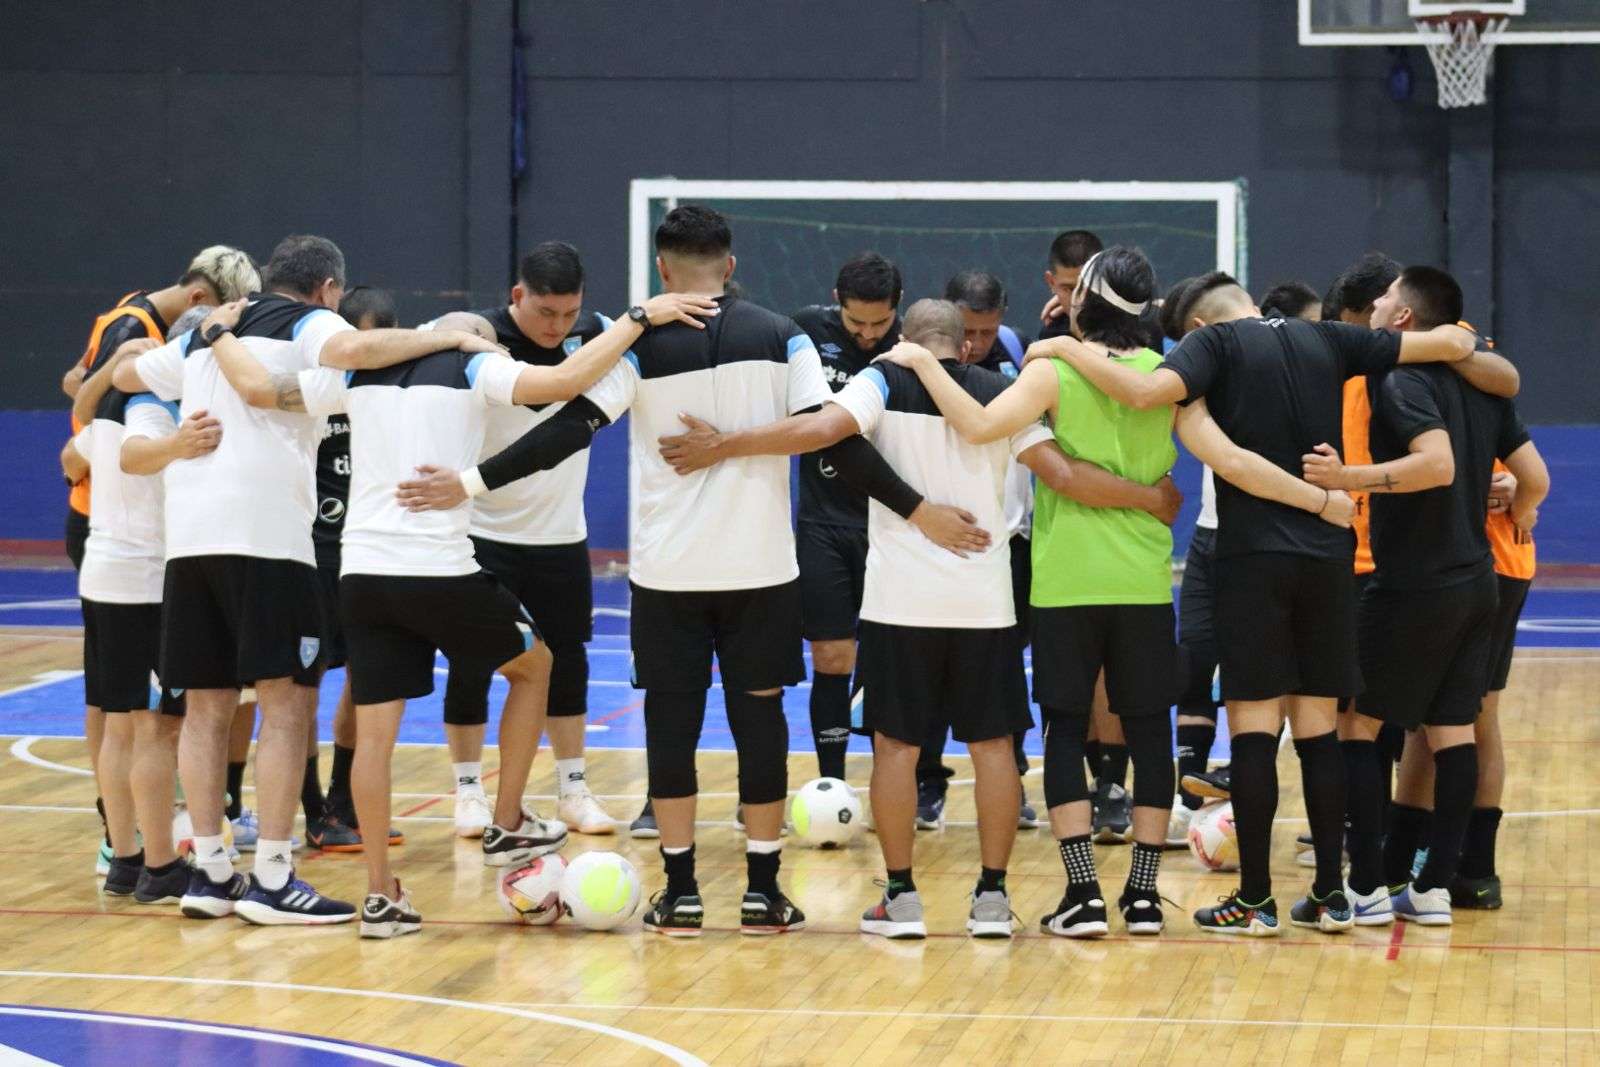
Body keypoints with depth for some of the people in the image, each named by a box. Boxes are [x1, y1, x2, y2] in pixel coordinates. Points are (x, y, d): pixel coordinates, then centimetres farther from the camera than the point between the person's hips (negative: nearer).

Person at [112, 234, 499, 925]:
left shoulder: (204, 337, 25)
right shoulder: (307, 324, 5)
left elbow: (124, 375, 38)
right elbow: (354, 348, -18)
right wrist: (450, 338, -10)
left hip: (187, 531, 7)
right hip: (264, 532, -7)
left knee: (207, 706, 11)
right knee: (288, 701, -3)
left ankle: (210, 872, 13)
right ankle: (271, 880, -6)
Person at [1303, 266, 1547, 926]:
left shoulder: (1402, 380, -13)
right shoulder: (1480, 384, 11)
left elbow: (1437, 463, -28)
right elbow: (1534, 477, 11)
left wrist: (1348, 477, -28)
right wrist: (1518, 513, 32)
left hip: (1414, 586, -8)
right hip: (1477, 581, 8)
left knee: (1355, 723, 1)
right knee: (1452, 731, 8)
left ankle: (1368, 887, -2)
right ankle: (1435, 886, 9)